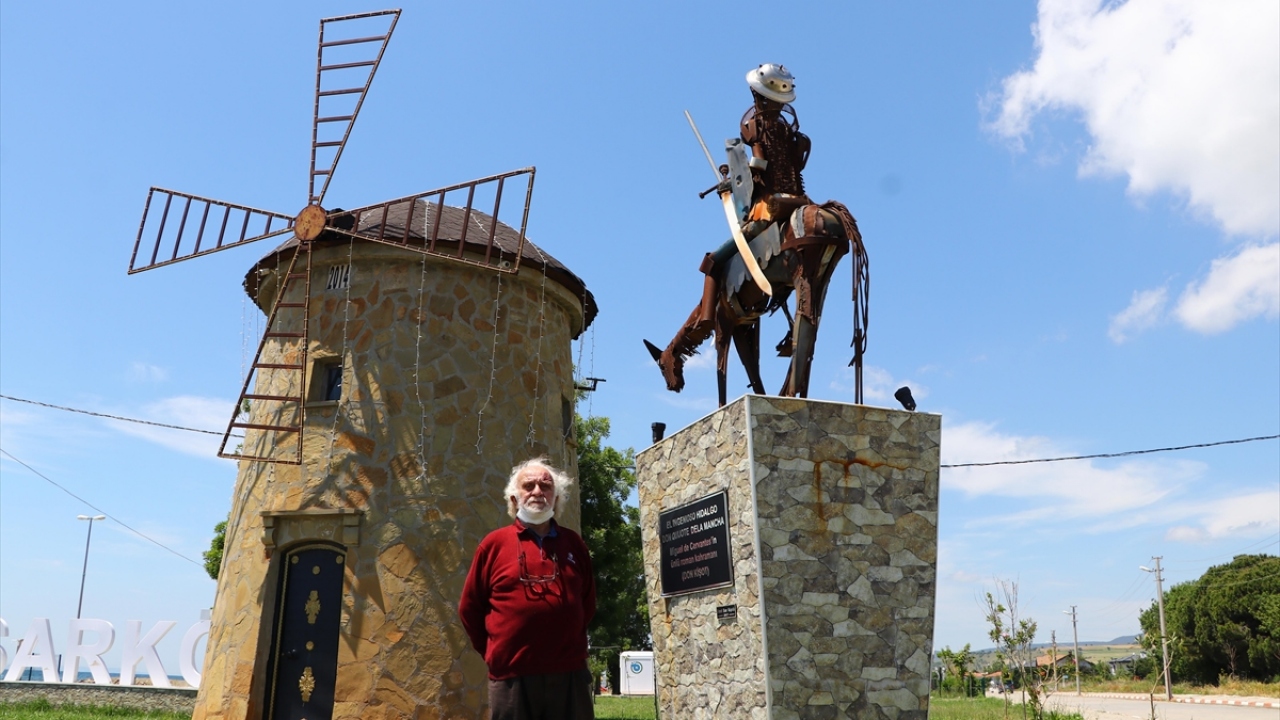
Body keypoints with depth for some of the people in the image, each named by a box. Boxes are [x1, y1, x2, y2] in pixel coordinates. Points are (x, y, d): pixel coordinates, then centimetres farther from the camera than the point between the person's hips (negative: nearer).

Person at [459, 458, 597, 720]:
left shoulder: (574, 543, 10)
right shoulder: (494, 543, 2)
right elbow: (470, 607, 8)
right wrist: (495, 651, 7)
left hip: (570, 673, 2)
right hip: (512, 676, -2)